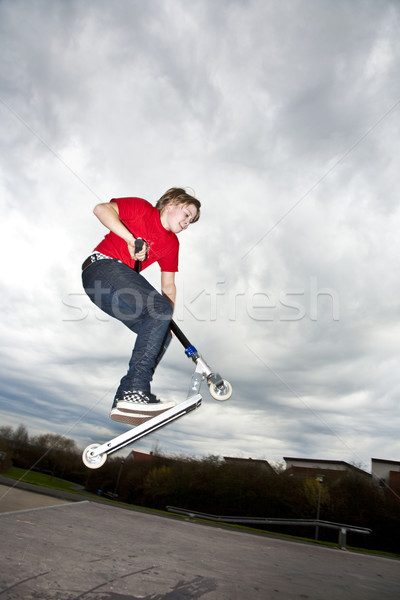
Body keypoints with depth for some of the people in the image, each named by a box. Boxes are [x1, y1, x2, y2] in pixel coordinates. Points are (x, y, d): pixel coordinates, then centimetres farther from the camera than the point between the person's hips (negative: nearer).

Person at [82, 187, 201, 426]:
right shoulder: (141, 208, 3)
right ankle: (134, 392, -35)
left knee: (161, 334, -4)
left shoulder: (172, 243, 19)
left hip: (120, 285, 8)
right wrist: (131, 239, -19)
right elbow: (102, 209, -11)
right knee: (160, 309, -27)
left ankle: (124, 402, -9)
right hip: (102, 266, -8)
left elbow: (168, 285, 14)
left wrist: (167, 323, 3)